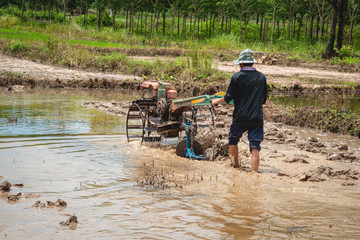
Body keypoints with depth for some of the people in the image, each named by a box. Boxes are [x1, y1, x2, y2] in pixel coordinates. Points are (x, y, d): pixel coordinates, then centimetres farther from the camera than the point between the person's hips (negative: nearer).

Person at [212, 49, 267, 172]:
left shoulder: (236, 77, -6)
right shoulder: (262, 77, 5)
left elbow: (228, 98, -3)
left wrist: (216, 101, 17)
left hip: (240, 117, -2)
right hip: (257, 118, 2)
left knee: (233, 139, 23)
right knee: (255, 147, 0)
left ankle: (236, 163, 41)